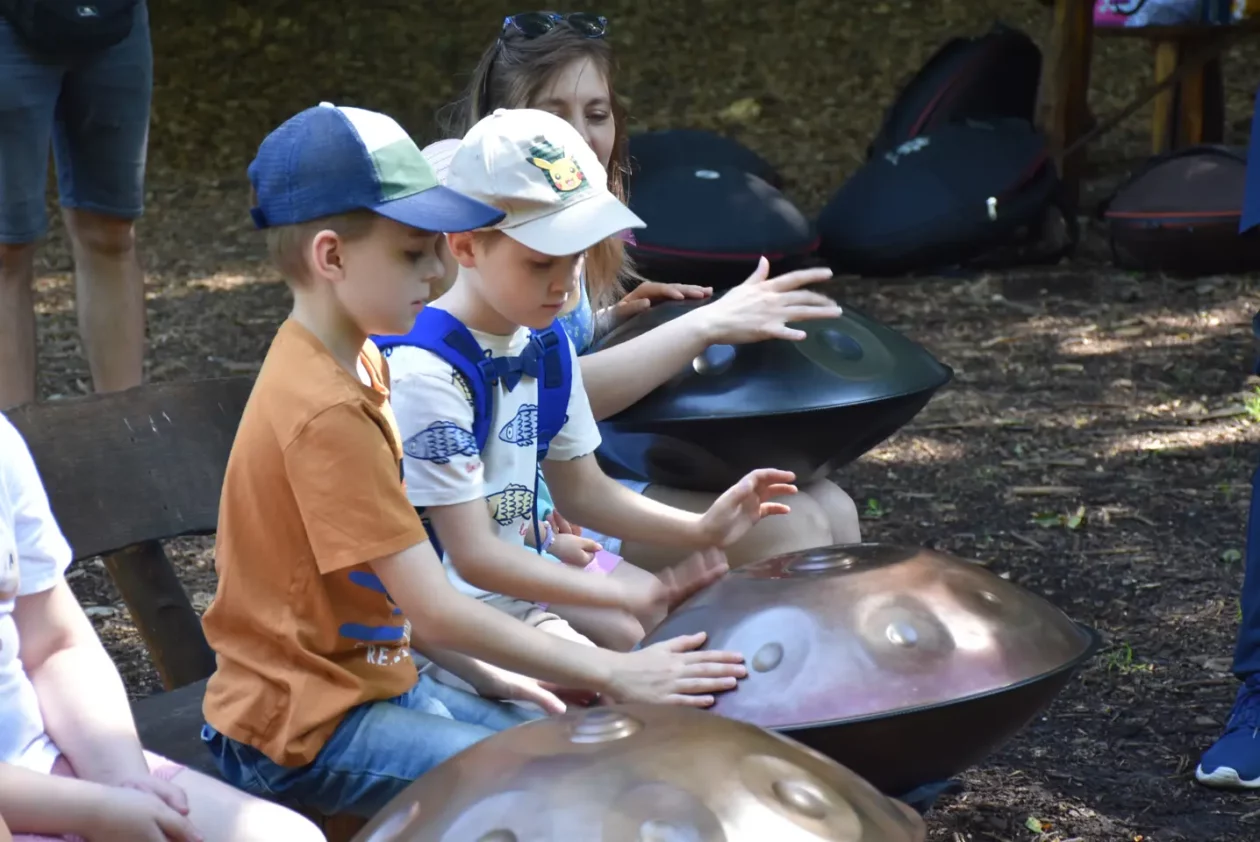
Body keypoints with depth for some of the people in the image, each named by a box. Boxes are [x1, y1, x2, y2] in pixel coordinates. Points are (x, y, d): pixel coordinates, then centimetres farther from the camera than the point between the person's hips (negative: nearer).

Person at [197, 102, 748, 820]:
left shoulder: (359, 364, 7)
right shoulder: (325, 411, -24)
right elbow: (434, 609, -24)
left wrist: (481, 673, 6)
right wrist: (610, 673, -20)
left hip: (378, 674, 10)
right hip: (305, 731, -10)